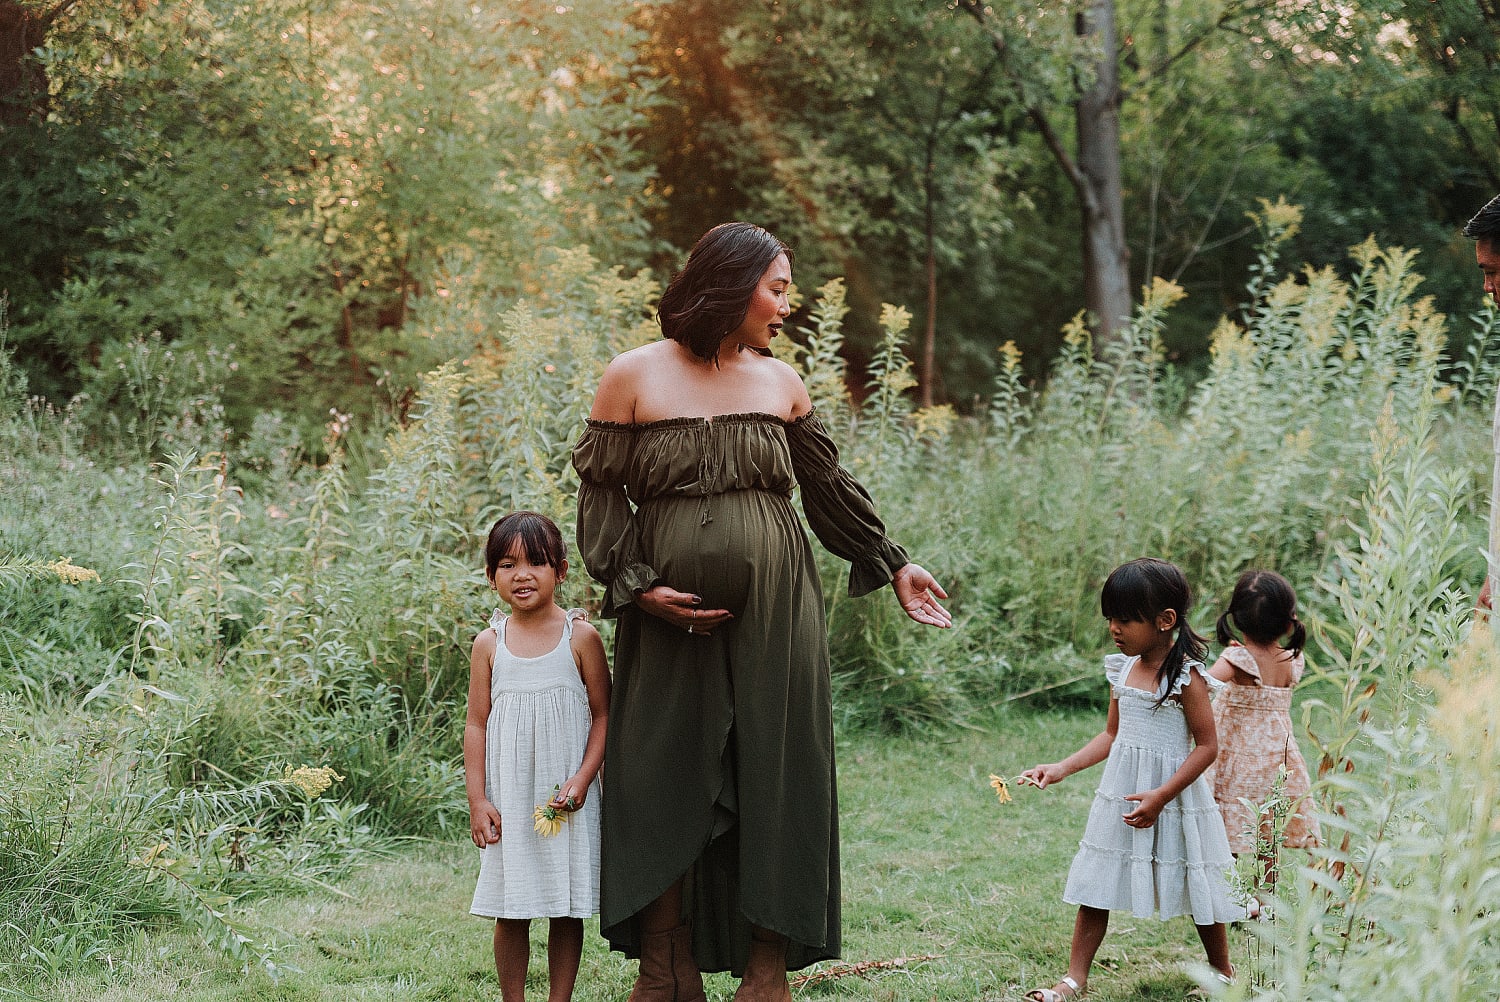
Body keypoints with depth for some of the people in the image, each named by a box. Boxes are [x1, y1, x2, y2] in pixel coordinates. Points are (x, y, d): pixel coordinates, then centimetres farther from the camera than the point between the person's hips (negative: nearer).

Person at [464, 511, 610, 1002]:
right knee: (510, 913, 5)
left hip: (567, 798, -1)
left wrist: (583, 778, -12)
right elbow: (476, 725, 5)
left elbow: (603, 715, 0)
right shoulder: (490, 644, 2)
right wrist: (477, 800, -1)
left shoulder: (580, 637, -2)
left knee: (566, 909, 4)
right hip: (509, 798, 1)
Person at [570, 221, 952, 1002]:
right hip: (671, 614, -2)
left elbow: (829, 487, 17)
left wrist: (891, 564, 18)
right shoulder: (633, 376, -1)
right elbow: (601, 490, -1)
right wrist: (637, 585, -10)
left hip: (773, 614, 3)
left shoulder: (780, 381, 9)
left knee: (773, 776, 2)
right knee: (663, 781, 1)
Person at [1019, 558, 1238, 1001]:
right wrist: (1061, 768, 3)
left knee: (1197, 891, 8)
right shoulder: (1123, 669, 3)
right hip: (1119, 794, 6)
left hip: (1173, 794, -6)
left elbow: (1206, 745, -15)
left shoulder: (1187, 677, -16)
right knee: (1095, 886, 5)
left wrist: (1160, 796, -21)